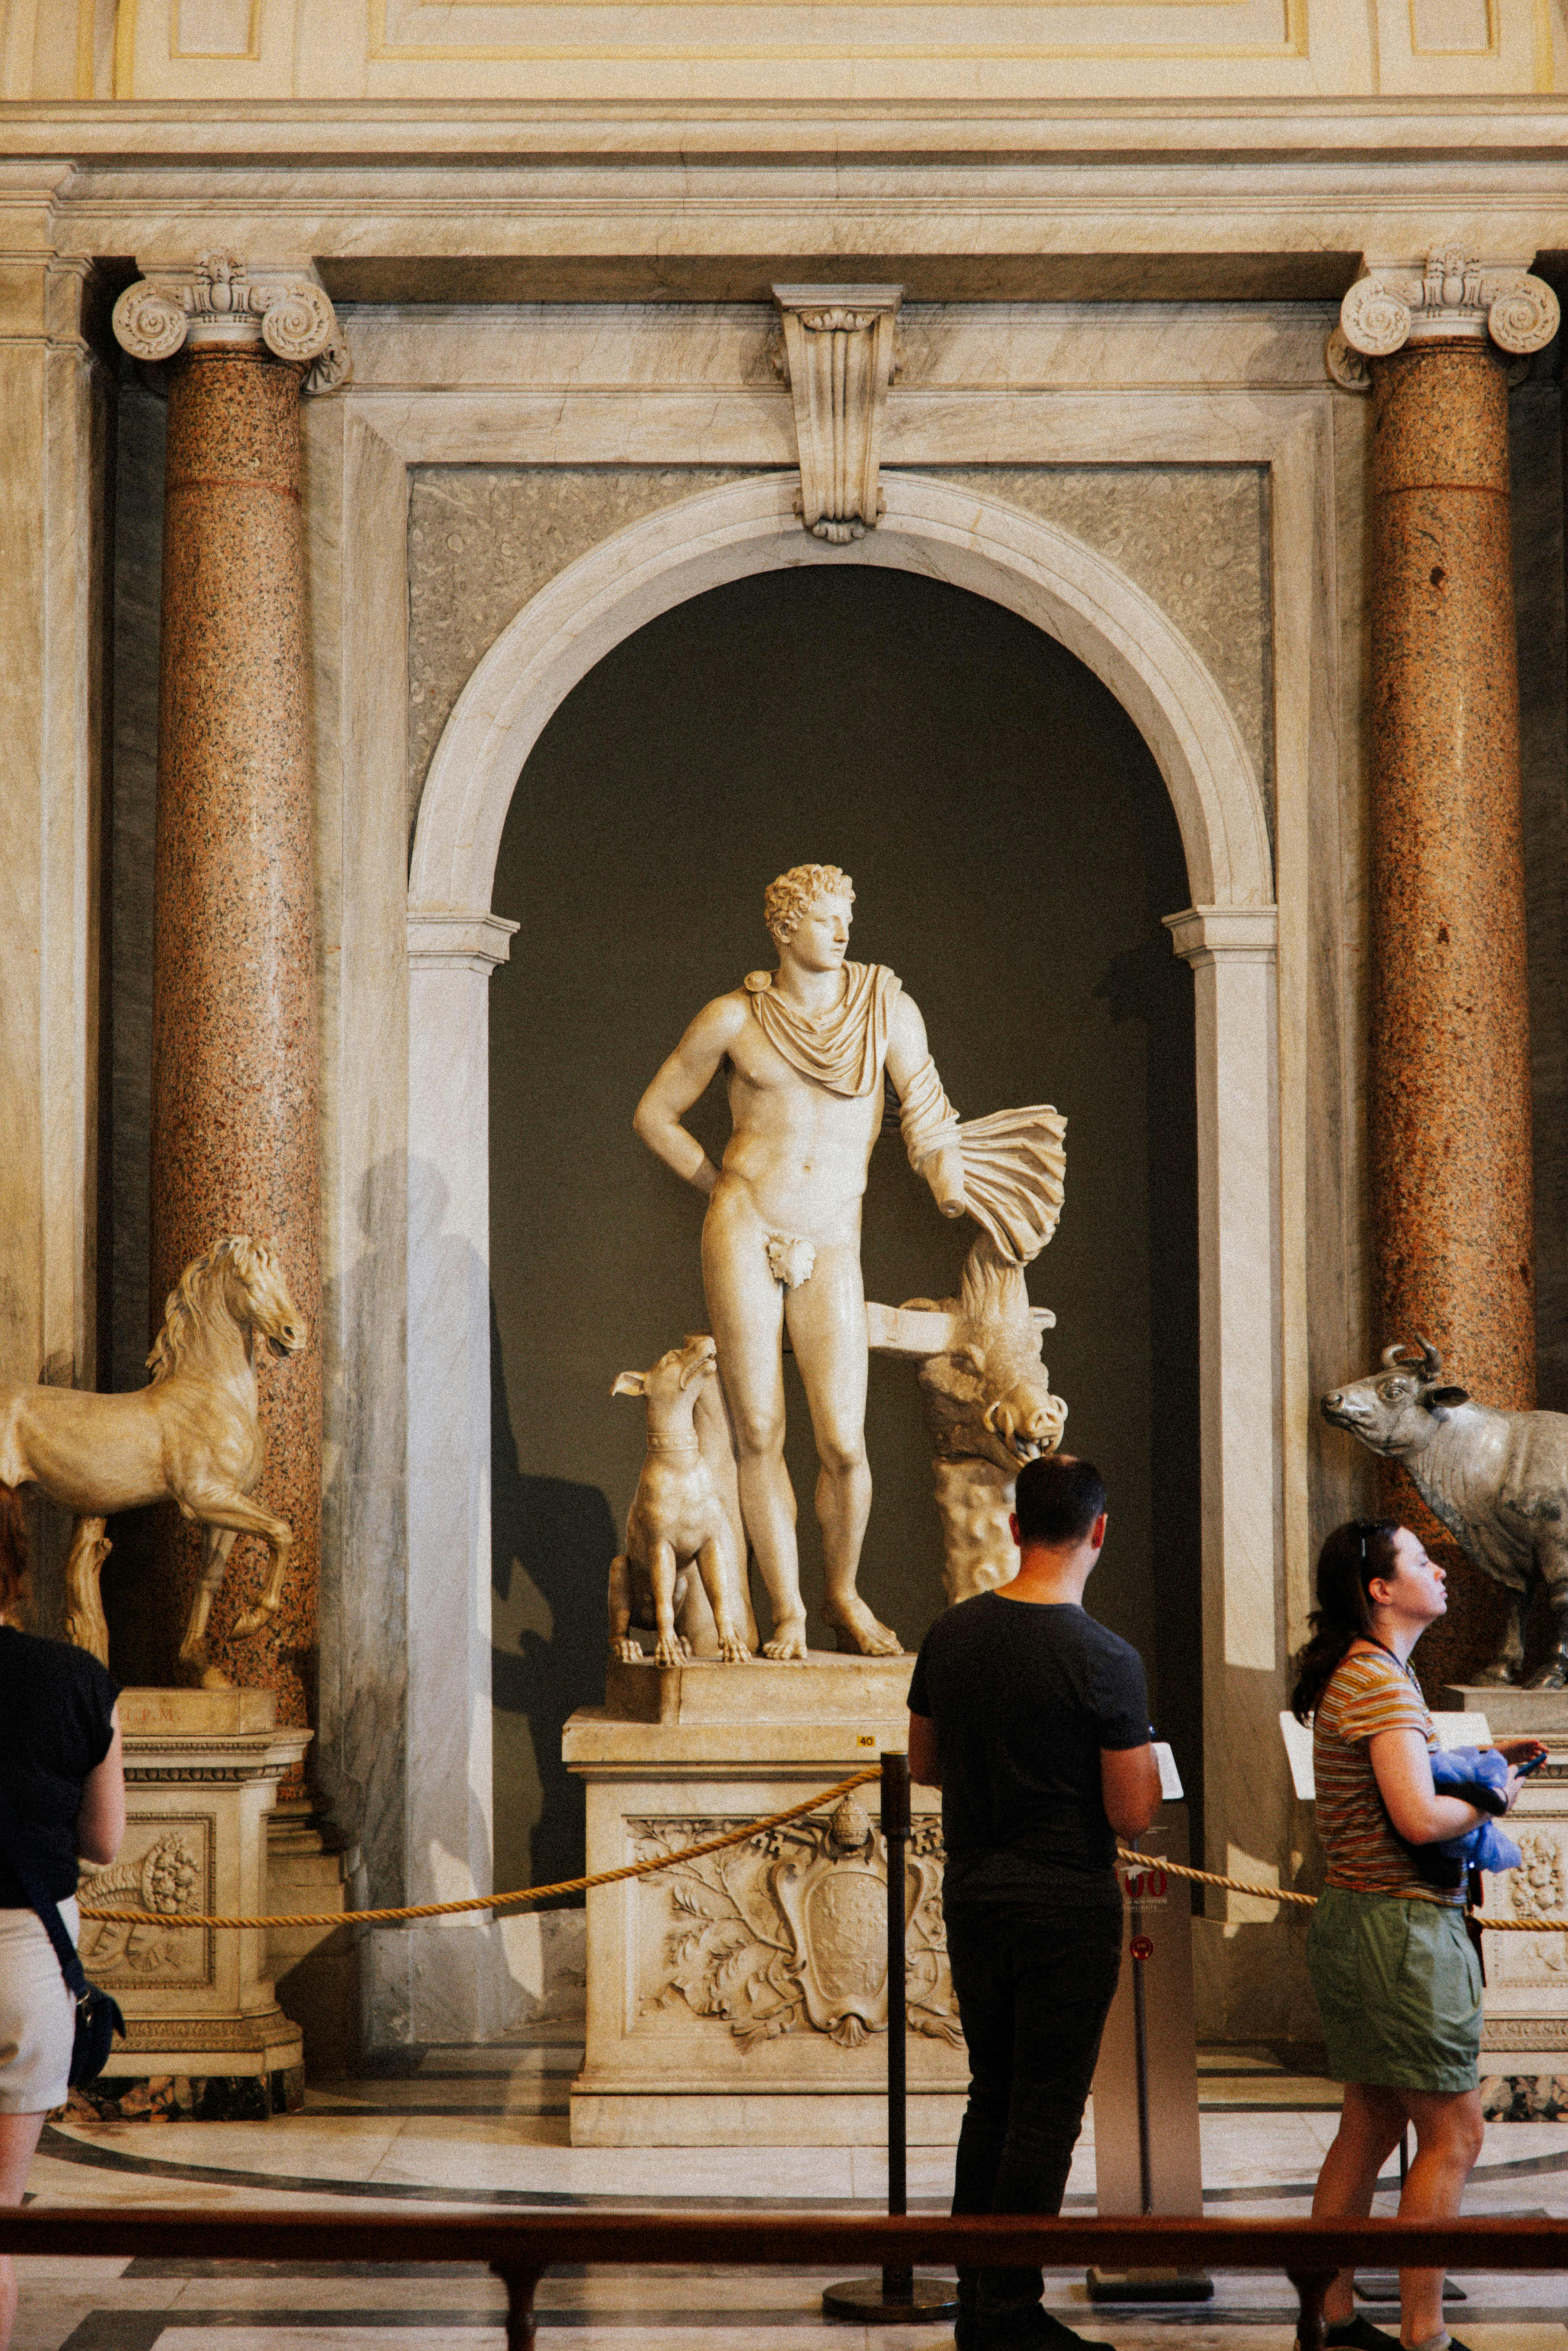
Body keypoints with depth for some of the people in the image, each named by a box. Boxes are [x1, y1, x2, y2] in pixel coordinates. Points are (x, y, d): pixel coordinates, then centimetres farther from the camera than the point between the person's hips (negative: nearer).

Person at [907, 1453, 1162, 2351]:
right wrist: (1144, 1760, 4)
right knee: (1047, 2110, 2)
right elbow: (1133, 1817, -15)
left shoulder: (951, 1635, 1)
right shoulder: (1106, 1661, -17)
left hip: (972, 1895, 6)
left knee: (993, 2095, 17)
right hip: (1066, 1906, -6)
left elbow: (925, 1764, 13)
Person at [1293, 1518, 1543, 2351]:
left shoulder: (1360, 1674, 14)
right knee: (1452, 2132, -4)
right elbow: (1420, 1818, -26)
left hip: (1355, 1917, 10)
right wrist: (1491, 1793, -9)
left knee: (1371, 2125, 16)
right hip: (1400, 1924, -10)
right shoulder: (1381, 1683, -18)